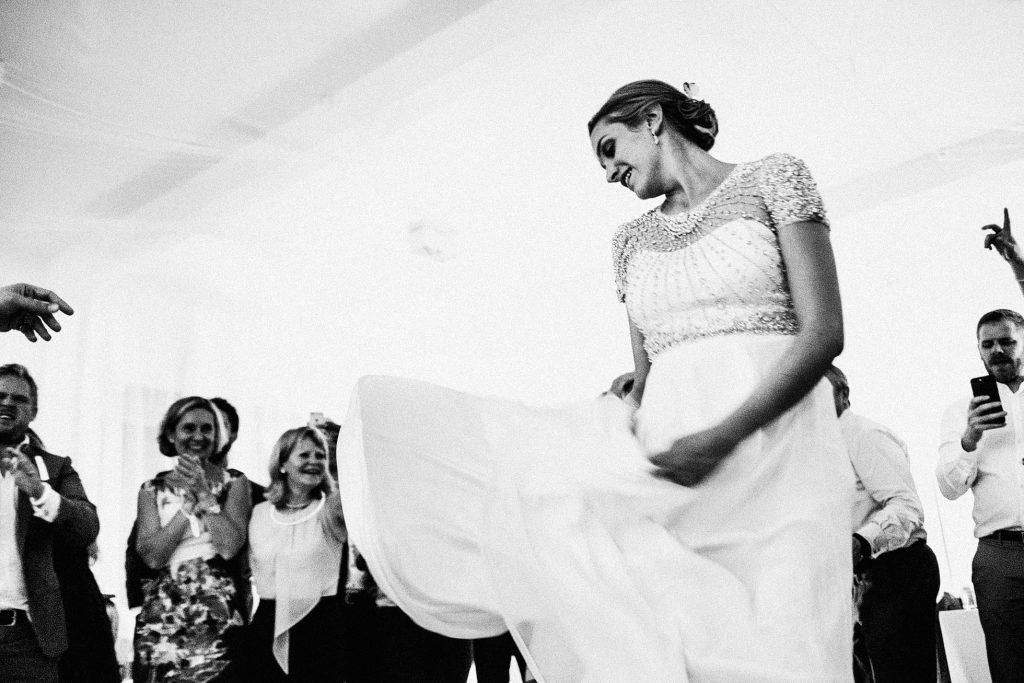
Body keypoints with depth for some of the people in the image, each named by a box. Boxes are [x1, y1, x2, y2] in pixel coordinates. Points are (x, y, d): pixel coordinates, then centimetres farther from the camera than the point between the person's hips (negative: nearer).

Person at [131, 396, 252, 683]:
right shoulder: (153, 488, 7)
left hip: (219, 613, -1)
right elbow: (152, 555, -6)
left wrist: (204, 493, -9)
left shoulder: (234, 482, 3)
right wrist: (190, 501, -9)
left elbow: (230, 546, -11)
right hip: (162, 614, 1)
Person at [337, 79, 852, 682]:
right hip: (672, 448, 4)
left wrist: (721, 438, -17)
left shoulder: (773, 178, 7)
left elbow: (824, 333, -5)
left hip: (773, 438, -4)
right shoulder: (633, 239, 21)